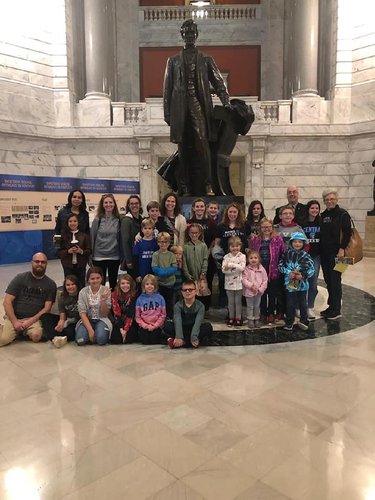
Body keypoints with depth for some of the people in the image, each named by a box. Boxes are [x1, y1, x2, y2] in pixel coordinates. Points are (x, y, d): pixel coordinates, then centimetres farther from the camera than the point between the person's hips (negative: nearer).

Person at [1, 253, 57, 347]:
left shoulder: (50, 284, 5)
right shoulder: (20, 278, 2)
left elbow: (47, 308, 0)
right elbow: (7, 302, -2)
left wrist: (31, 320, -14)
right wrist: (15, 322, -12)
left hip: (34, 319, 1)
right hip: (14, 317, -1)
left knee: (36, 336, -29)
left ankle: (24, 331, 3)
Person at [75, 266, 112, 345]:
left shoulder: (106, 291, -7)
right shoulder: (83, 292, -4)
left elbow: (105, 314, -7)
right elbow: (82, 313, -8)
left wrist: (103, 300, -26)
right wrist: (90, 330, -21)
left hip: (101, 320, -1)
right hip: (87, 320, 1)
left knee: (101, 339, -29)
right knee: (80, 340, -26)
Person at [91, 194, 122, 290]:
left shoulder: (118, 220, 1)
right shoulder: (97, 220, -2)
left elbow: (121, 239, 5)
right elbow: (92, 238, 0)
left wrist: (122, 256, 3)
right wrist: (90, 257, -1)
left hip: (114, 257, 1)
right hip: (99, 257, -1)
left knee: (113, 283, 12)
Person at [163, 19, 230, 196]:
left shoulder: (206, 60, 16)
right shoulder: (173, 61, 16)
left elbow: (218, 83, 10)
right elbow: (167, 88, 13)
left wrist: (226, 102, -5)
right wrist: (167, 113, 5)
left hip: (200, 108, -1)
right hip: (181, 110, 1)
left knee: (202, 146, -13)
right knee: (184, 149, -1)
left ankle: (207, 186, -11)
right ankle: (185, 189, 3)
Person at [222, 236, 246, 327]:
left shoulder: (242, 256, -3)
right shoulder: (226, 257, 1)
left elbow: (242, 268, -18)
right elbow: (223, 270, -9)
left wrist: (231, 265, -23)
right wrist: (236, 268, -23)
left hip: (239, 282, -2)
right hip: (229, 283, 2)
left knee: (238, 301, 8)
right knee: (230, 301, 12)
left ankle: (238, 318, 19)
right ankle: (231, 318, 23)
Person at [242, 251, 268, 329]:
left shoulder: (262, 269, -4)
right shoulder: (246, 269, -9)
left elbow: (265, 280, -2)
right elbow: (244, 279, -14)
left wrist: (261, 289, -11)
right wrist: (251, 286, -24)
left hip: (259, 292, 2)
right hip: (249, 291, -2)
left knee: (257, 306, 15)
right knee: (250, 306, 9)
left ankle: (256, 319, 29)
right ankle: (250, 319, 22)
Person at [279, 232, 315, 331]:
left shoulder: (305, 256, -5)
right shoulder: (287, 254, -3)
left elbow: (311, 269, -5)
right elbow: (281, 265, -1)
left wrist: (303, 275, -18)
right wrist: (288, 273, -13)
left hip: (302, 284, 0)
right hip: (290, 283, 0)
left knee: (303, 303, 12)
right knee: (290, 304, 8)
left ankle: (303, 320, 27)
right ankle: (289, 322, 20)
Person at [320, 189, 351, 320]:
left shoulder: (342, 214, -4)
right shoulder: (323, 215, 13)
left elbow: (347, 233, -11)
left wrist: (342, 249, -18)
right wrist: (320, 249, 8)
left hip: (336, 252, -6)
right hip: (324, 253, 6)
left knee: (335, 280, -3)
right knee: (328, 280, 10)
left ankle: (336, 310, 5)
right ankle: (331, 306, 21)